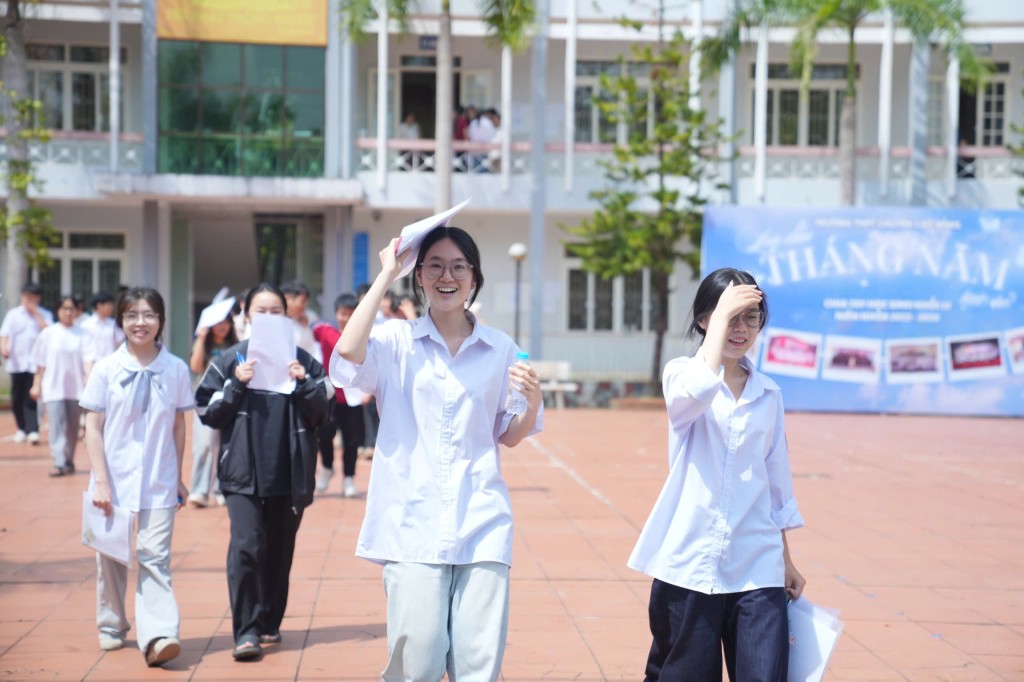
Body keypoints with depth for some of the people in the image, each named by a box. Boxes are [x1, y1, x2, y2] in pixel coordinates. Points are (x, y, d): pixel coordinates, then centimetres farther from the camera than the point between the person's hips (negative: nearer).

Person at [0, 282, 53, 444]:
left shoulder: (44, 315, 6)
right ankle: (21, 429, 22)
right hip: (16, 362, 2)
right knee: (17, 398, 8)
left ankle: (33, 431, -14)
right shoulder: (13, 314, 8)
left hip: (35, 363, -2)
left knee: (31, 398, -11)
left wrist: (35, 313, -8)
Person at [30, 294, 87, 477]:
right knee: (56, 426, -9)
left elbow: (87, 362, -3)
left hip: (76, 388, 1)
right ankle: (59, 463, -14)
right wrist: (36, 385, 4)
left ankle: (69, 461, 21)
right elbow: (41, 363, 7)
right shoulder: (48, 334, 2)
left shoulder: (82, 335, 0)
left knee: (72, 428, 8)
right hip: (53, 388, -1)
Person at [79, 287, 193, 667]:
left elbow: (179, 426, 7)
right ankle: (111, 626, 29)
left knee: (155, 557, -8)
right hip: (115, 479, 1)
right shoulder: (106, 369, -3)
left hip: (159, 483, -1)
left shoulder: (176, 369, -1)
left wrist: (178, 477, 9)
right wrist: (100, 481, -7)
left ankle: (158, 636, -16)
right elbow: (93, 428, -2)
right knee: (111, 555, 13)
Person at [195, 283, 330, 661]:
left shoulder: (303, 361, 4)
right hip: (243, 472, -1)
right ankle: (246, 630, -7)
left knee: (279, 550, 10)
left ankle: (270, 622, 25)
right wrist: (236, 385, -12)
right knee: (246, 546, -13)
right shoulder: (229, 360, 4)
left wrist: (303, 383, -13)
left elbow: (319, 415, 3)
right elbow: (208, 414, 2)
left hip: (290, 472, 1)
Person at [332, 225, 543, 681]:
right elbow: (347, 356, -17)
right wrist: (385, 276, -8)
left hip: (482, 523, 2)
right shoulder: (396, 340, 4)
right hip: (413, 523, -2)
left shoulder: (500, 349, 10)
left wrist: (533, 403, -6)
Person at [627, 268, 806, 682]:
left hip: (757, 568, 3)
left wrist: (787, 560, 17)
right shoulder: (682, 374, 0)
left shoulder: (768, 394, 11)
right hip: (690, 563, -3)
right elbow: (699, 391, -25)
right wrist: (721, 315, -18)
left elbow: (777, 479, 16)